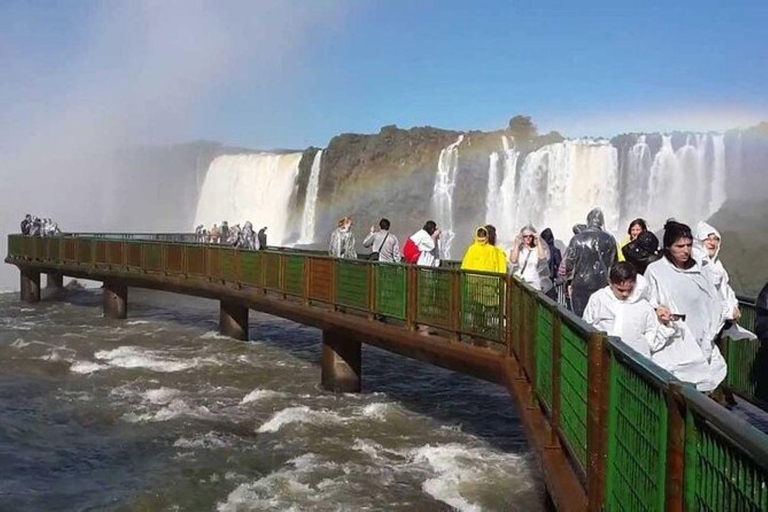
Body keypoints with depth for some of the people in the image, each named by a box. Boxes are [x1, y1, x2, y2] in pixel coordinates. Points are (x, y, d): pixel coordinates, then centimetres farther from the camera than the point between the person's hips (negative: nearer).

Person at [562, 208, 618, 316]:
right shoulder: (609, 240, -3)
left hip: (581, 284, -2)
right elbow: (613, 263, 8)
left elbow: (568, 262, -5)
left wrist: (567, 277, 12)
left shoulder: (577, 239, -10)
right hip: (602, 285, 2)